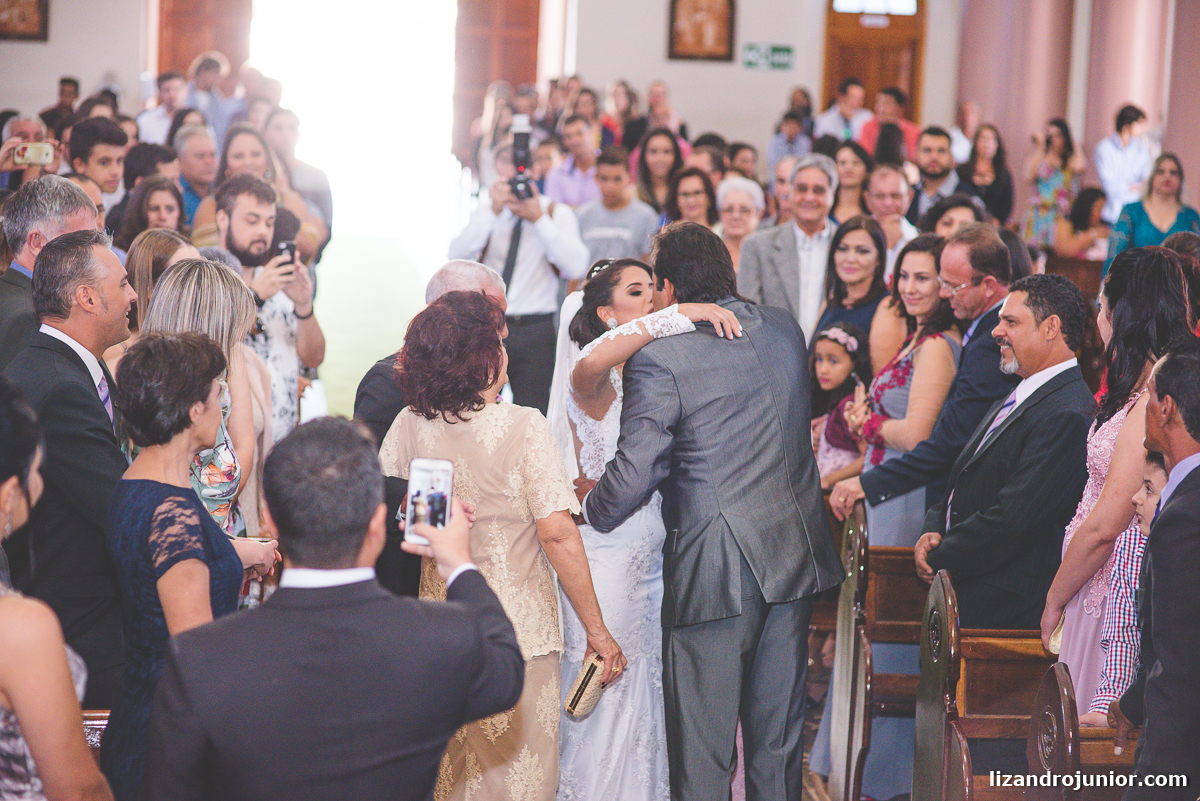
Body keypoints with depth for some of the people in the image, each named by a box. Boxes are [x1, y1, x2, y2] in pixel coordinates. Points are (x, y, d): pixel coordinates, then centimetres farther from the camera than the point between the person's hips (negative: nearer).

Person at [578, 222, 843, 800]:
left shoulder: (657, 358, -15)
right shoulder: (785, 329, 5)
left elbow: (635, 472, -16)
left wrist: (592, 506, 5)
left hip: (716, 570, -6)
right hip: (795, 556, 6)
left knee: (702, 745, 5)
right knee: (778, 734, 17)